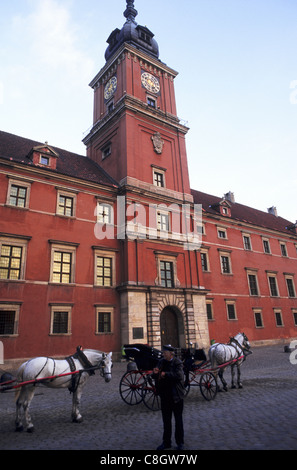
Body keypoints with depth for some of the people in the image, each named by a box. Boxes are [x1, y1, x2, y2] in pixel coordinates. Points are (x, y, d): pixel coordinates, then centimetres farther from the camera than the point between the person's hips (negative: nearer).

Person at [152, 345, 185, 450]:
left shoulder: (177, 362, -13)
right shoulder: (162, 362, 5)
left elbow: (179, 375, -29)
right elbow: (156, 377, 8)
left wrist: (165, 374, -24)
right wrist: (155, 373, -15)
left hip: (176, 396, -5)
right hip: (165, 396, 5)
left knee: (178, 420, 10)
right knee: (166, 420, 16)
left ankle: (180, 443, 25)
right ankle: (166, 442, 30)